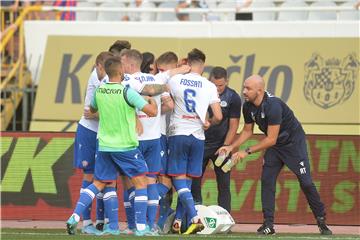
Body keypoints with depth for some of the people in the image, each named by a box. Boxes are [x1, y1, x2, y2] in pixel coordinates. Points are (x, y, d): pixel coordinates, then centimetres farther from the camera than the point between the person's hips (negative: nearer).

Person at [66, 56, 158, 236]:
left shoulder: (99, 91, 2)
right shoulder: (127, 92, -15)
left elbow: (92, 109, 24)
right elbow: (152, 112, -15)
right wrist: (151, 101, 6)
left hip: (104, 146, 5)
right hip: (126, 146, -5)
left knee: (100, 183, 15)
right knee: (140, 182, 7)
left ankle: (75, 217, 1)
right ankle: (141, 227, 2)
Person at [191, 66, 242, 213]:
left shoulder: (233, 98, -7)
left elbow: (233, 126, -5)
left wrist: (225, 147, -11)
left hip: (221, 144, -1)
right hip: (200, 143, 1)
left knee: (224, 184, -2)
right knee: (193, 181, -3)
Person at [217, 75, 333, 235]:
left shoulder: (273, 106, -34)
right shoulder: (248, 107, -10)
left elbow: (271, 139, -32)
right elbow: (247, 131, 6)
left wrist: (247, 152, -29)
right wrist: (232, 147, -7)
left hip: (294, 142, -7)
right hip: (274, 145, 7)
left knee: (306, 182, -7)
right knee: (267, 180, -4)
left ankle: (322, 221, 7)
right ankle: (268, 224, -1)